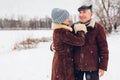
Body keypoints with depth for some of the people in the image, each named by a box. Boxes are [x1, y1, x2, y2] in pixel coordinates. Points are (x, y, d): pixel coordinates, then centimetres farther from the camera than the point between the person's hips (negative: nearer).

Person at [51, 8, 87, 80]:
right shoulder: (62, 32, -24)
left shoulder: (58, 30, 7)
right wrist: (81, 31, -6)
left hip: (60, 61, 10)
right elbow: (80, 41, -23)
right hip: (64, 63, -10)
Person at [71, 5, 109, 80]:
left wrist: (103, 66, -8)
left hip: (92, 66, -3)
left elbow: (103, 48, -6)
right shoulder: (74, 27, 2)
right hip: (76, 66, 3)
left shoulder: (98, 28, -7)